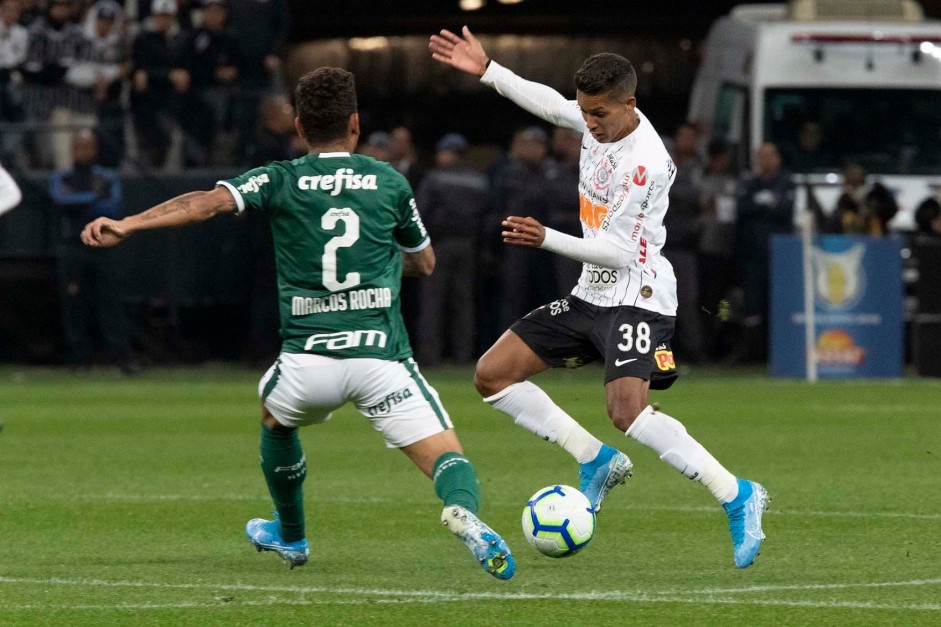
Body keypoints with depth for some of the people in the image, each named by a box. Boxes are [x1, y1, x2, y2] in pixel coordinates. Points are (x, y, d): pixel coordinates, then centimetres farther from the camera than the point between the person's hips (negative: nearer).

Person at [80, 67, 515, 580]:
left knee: (274, 414, 35)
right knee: (448, 459, -5)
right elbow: (423, 263, 26)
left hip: (308, 359, 1)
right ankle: (464, 513, -40)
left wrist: (127, 225, -15)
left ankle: (290, 536, 47)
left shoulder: (280, 181, 7)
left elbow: (209, 202, -10)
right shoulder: (390, 183, 12)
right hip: (381, 356, -1)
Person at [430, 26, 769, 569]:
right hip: (591, 295, 9)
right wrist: (487, 70, 19)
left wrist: (546, 240, -27)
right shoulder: (599, 118, 1)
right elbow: (548, 102, 22)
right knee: (493, 375, 5)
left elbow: (620, 251, -23)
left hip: (637, 296, -9)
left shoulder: (645, 163, -24)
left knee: (627, 410, -29)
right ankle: (597, 462, 12)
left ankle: (738, 497, -21)